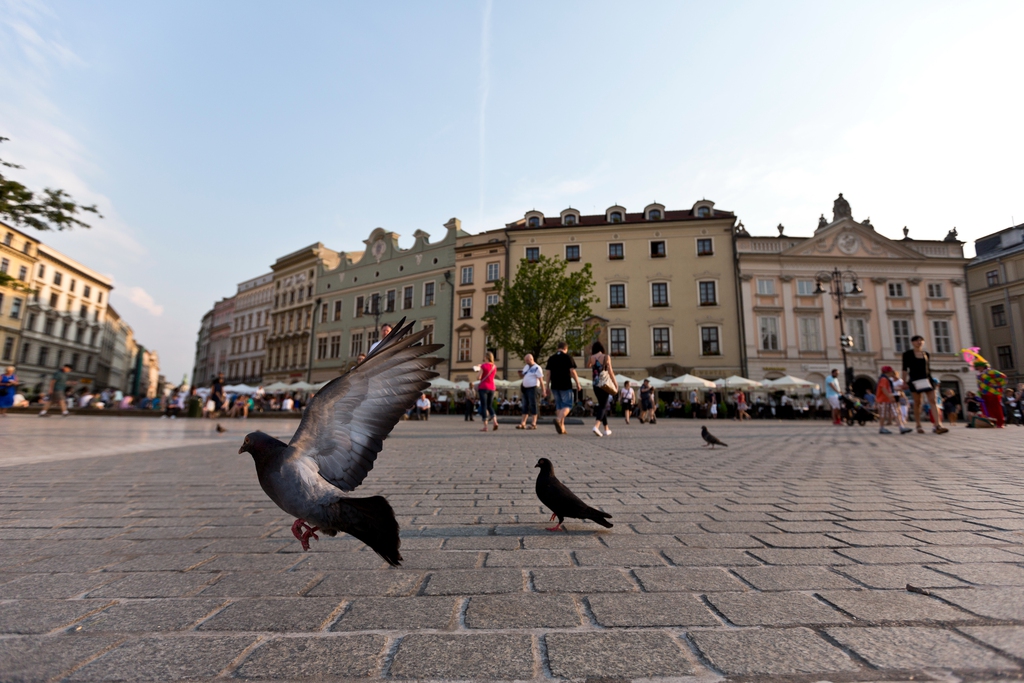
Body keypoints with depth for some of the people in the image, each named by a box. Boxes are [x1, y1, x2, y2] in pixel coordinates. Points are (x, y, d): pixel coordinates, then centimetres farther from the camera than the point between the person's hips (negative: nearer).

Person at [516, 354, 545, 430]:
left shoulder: (537, 368, -10)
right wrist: (520, 373, -2)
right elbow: (522, 376, 21)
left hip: (533, 388, -8)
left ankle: (533, 424, -3)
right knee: (525, 406, 7)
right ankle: (522, 423, 8)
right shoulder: (526, 366, 14)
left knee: (533, 405, -6)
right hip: (525, 388, 8)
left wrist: (543, 391, -17)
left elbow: (541, 380, -13)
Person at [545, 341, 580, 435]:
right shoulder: (568, 357, -3)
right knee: (567, 405, 1)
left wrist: (548, 387, 11)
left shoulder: (551, 358, 9)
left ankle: (562, 428, 11)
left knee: (559, 406, 12)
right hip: (565, 385, -4)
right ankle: (558, 419, -25)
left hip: (555, 386, 5)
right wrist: (578, 383, -1)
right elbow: (572, 372, -8)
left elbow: (548, 373, 7)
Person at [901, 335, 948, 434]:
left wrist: (932, 380, 16)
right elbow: (905, 369, -2)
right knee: (917, 402, 2)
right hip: (915, 380, -4)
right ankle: (918, 426, 10)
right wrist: (904, 381, -8)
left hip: (927, 379, 4)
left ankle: (938, 425, -13)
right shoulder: (907, 354, 1)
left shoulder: (926, 354, 13)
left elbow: (928, 368, 18)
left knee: (933, 401, -7)